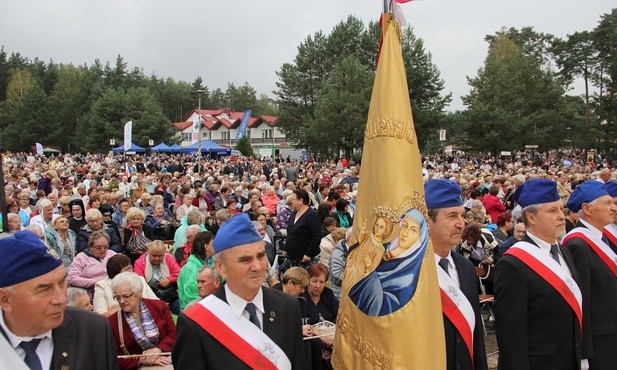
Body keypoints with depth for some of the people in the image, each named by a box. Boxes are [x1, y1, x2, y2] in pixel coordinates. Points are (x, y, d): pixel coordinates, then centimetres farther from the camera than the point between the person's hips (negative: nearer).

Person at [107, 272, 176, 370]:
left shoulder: (159, 306, 6)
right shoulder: (111, 322, 1)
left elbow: (173, 334, 6)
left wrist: (158, 349, -13)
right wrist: (142, 360, -14)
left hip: (167, 359, 3)